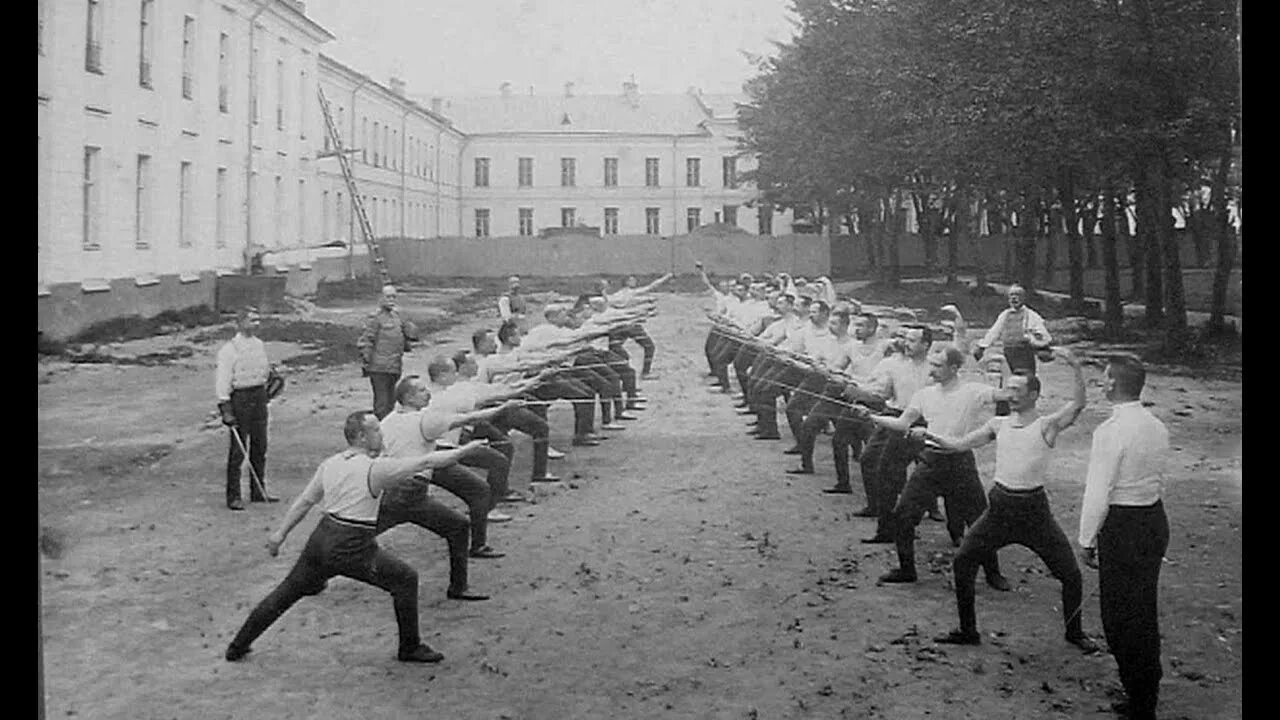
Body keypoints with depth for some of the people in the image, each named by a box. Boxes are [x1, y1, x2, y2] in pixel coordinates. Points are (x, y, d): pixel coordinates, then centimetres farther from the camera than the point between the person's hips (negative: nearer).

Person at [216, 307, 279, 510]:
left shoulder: (259, 345, 10)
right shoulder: (229, 350, -11)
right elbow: (222, 381, -13)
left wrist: (271, 377, 7)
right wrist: (226, 409, -17)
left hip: (259, 397, 7)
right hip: (240, 397, -7)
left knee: (260, 447, 12)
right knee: (238, 450, -2)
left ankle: (259, 491, 24)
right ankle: (233, 496, 6)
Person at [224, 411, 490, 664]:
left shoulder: (330, 464, 7)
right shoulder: (374, 468, -13)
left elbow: (304, 501, 11)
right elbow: (426, 462, -12)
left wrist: (280, 533, 18)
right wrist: (466, 449, -4)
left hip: (321, 538, 7)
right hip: (351, 549, -7)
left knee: (288, 591, 20)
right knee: (405, 580, 7)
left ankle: (238, 646, 28)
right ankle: (410, 648, 14)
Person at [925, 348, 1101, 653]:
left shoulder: (1047, 425, -6)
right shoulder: (999, 424, 7)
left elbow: (1078, 404, -22)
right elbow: (960, 445, 7)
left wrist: (1075, 366, -34)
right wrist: (931, 437, -8)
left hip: (1034, 509, -4)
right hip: (1000, 507, 4)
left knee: (1071, 574, -1)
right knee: (962, 563, 2)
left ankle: (1074, 632, 24)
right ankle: (967, 631, 16)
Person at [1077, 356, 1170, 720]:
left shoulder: (1110, 431, -20)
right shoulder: (1157, 427, 3)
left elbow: (1098, 492, -19)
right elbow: (1158, 480, 11)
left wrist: (1087, 540, -10)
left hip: (1122, 526, -8)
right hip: (1156, 519, 8)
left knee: (1121, 615, 3)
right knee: (1145, 611, 19)